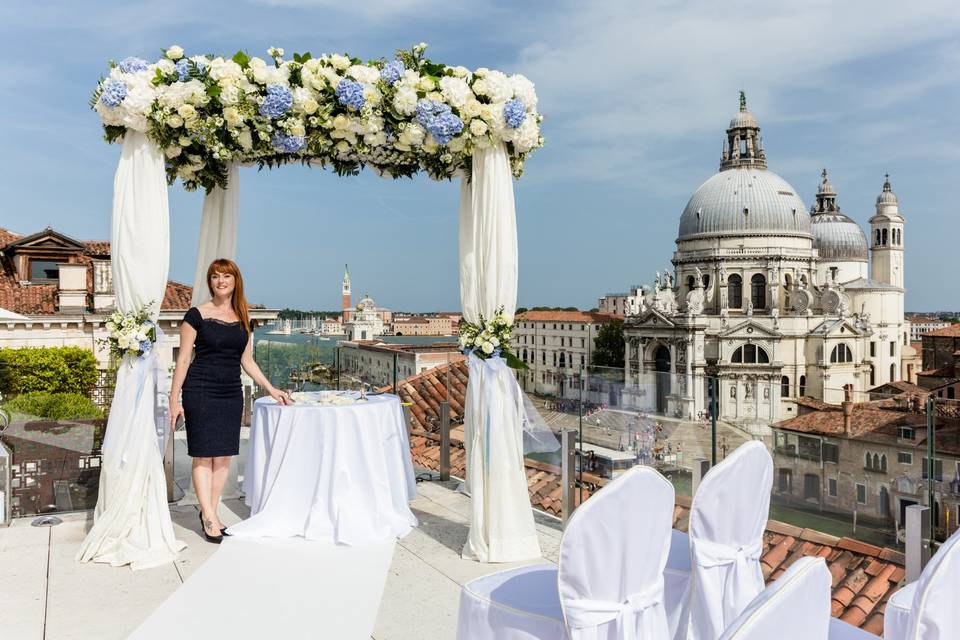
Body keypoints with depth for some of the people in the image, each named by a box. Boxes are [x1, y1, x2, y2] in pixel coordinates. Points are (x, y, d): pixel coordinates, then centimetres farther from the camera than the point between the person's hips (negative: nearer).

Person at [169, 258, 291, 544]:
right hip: (201, 391, -5)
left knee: (224, 456, 7)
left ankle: (210, 512, 19)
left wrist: (271, 388, 11)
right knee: (204, 455, -2)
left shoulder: (243, 319, 10)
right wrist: (174, 399, -7)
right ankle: (209, 518, 5)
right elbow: (183, 359, -4)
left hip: (231, 393, 5)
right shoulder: (197, 315, -4)